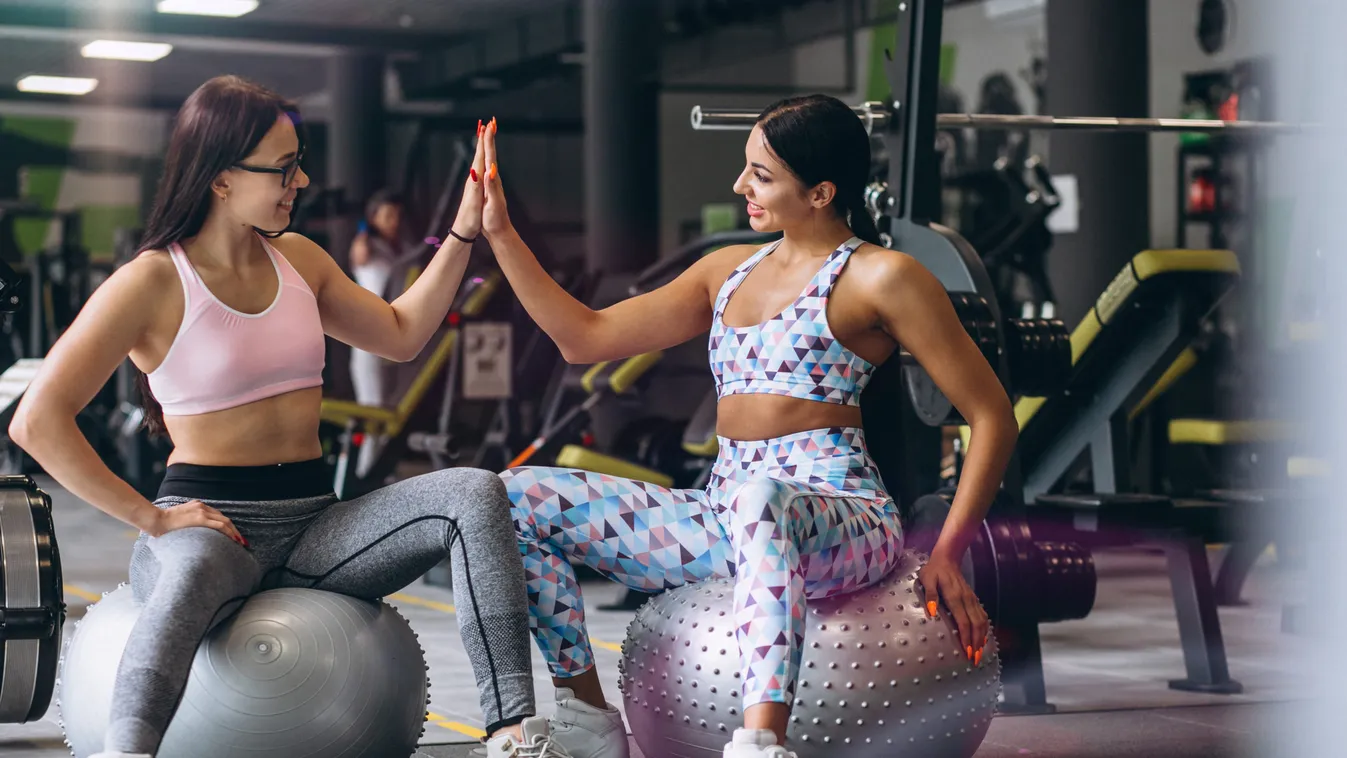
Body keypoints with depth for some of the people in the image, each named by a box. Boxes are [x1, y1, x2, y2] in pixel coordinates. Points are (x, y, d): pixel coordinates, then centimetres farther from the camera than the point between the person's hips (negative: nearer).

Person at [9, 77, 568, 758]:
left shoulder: (296, 259, 14)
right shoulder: (152, 283, -7)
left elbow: (400, 336, 27)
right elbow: (37, 422, -13)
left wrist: (463, 234, 17)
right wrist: (150, 518, -16)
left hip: (312, 523, 6)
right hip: (210, 523, -6)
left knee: (473, 494, -17)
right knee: (195, 571, -43)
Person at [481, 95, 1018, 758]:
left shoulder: (880, 276, -2)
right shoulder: (730, 270, 18)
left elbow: (992, 416, -4)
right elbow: (585, 337, 19)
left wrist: (946, 557, -11)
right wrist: (499, 232, 12)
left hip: (841, 520, -7)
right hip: (726, 511, 7)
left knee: (760, 500, -44)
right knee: (519, 496, -3)